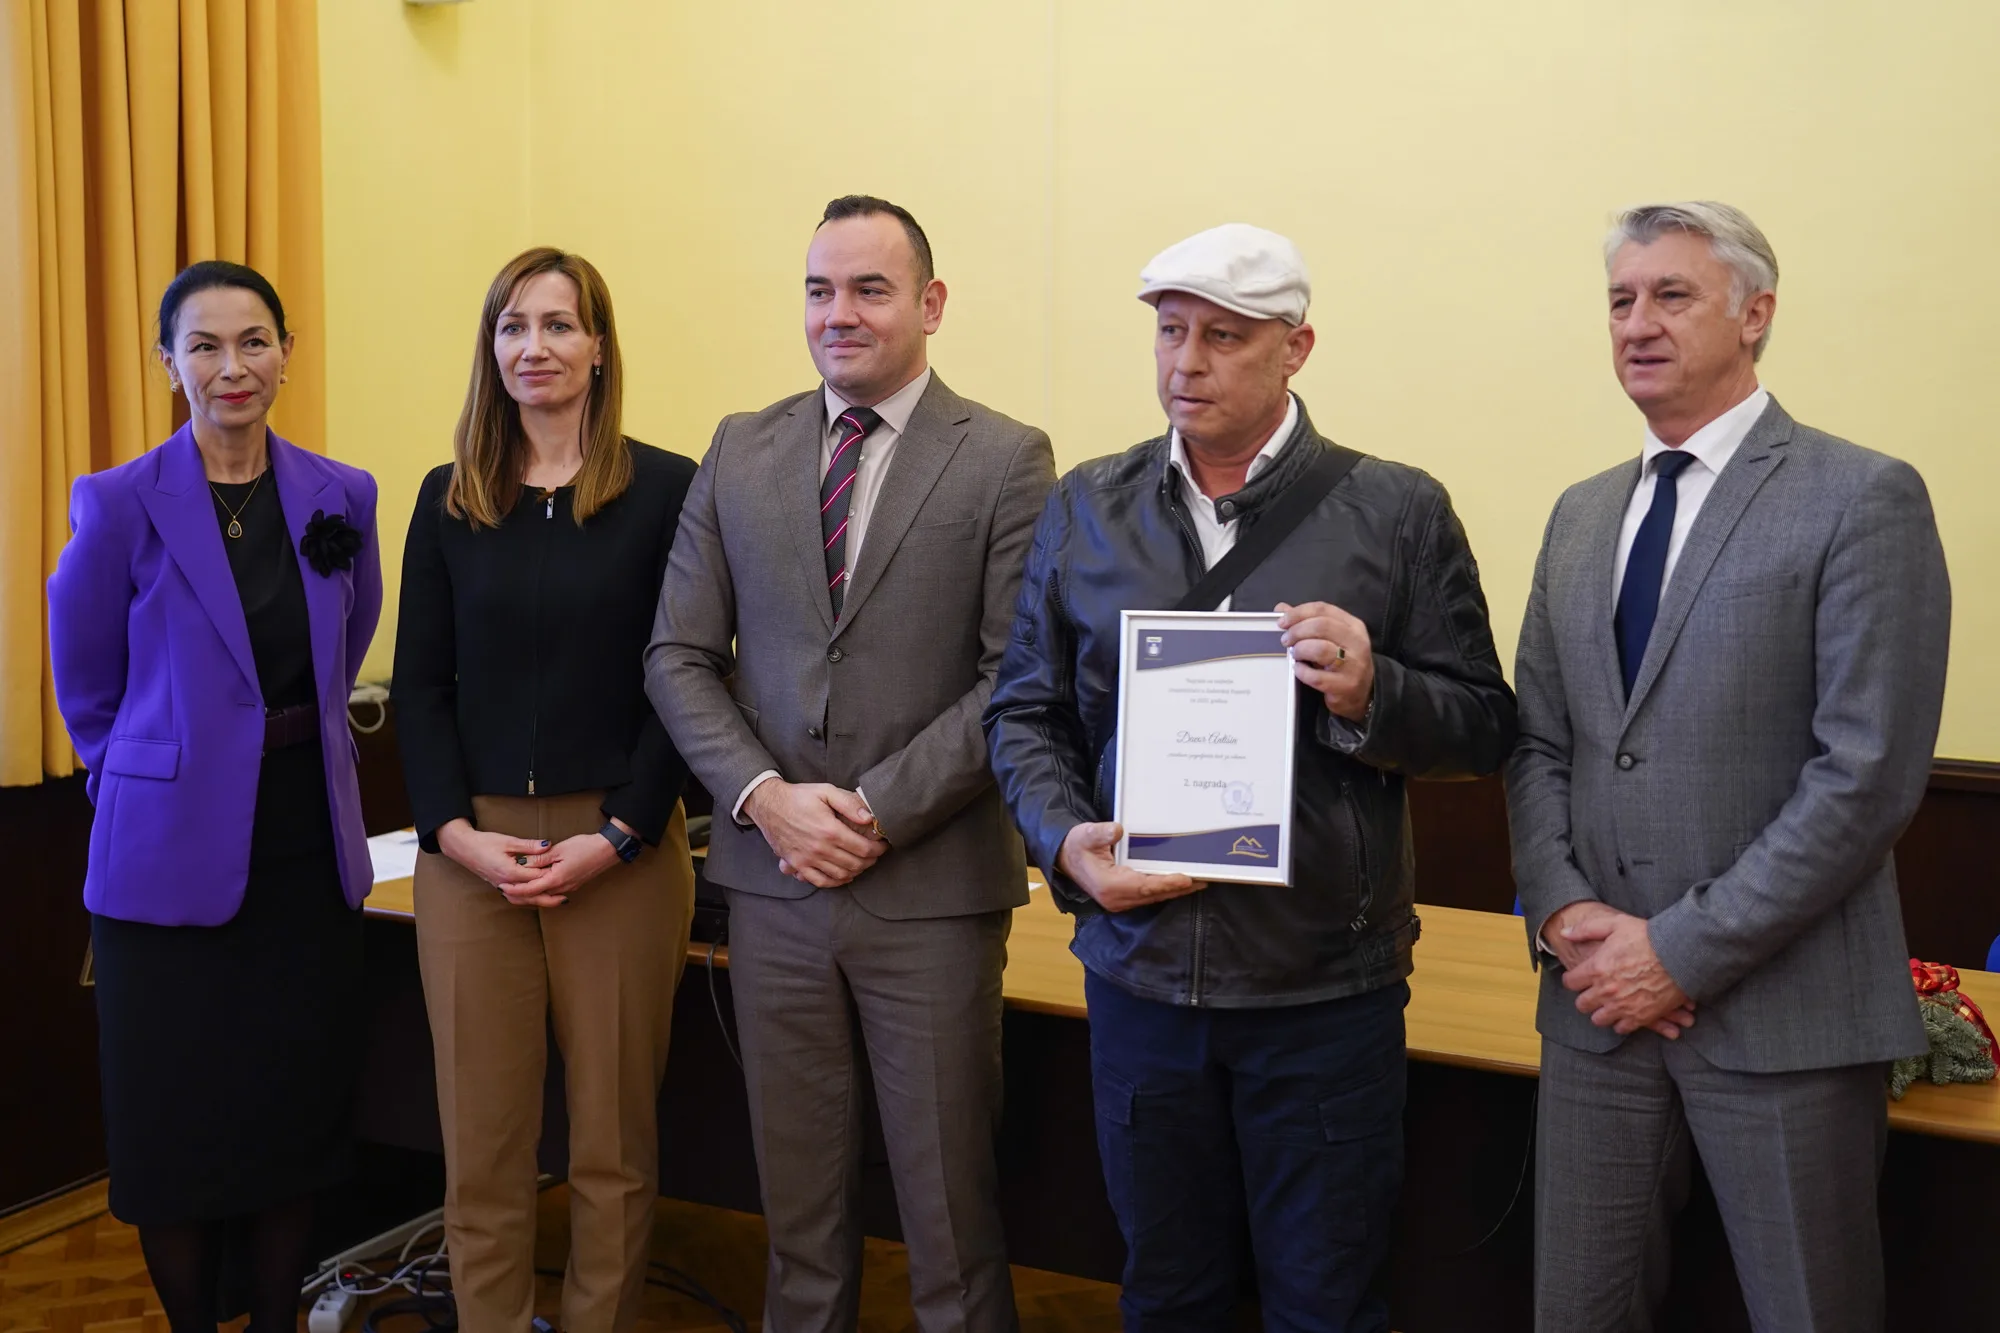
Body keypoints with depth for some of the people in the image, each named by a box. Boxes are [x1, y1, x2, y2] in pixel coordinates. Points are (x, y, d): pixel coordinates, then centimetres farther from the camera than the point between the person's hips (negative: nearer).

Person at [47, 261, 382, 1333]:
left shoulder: (341, 499, 2)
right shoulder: (120, 503, -7)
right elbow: (85, 683, 5)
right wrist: (145, 783, 10)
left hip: (308, 848, 3)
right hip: (172, 860, -3)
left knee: (296, 1113, 11)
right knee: (177, 1122, 7)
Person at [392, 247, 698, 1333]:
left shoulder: (666, 491, 0)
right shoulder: (449, 500, 9)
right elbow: (418, 685, 7)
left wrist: (618, 837, -11)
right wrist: (457, 831, -7)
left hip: (621, 851, -2)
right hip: (468, 849, 3)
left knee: (613, 1139, 6)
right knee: (480, 1137, 7)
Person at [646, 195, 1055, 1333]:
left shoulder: (1006, 461, -4)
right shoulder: (740, 452, 7)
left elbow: (1017, 681, -10)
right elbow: (681, 656, 6)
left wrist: (876, 812, -14)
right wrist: (766, 798, -9)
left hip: (932, 891, -3)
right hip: (773, 884, 3)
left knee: (951, 1206, 9)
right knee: (800, 1202, 16)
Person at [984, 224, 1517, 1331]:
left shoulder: (1399, 512, -3)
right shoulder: (1083, 511, 6)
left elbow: (1483, 728, -2)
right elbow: (1024, 713, 8)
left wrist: (1371, 693, -21)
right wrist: (1066, 840, -9)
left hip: (1327, 990, -2)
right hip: (1138, 976, 3)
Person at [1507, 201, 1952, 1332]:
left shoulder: (1863, 499, -7)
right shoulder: (1582, 515, 13)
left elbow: (1869, 773, -14)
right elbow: (1538, 742, 11)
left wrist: (1683, 949, -14)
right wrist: (1566, 914, -4)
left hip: (1782, 1010, -5)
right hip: (1601, 996, 5)